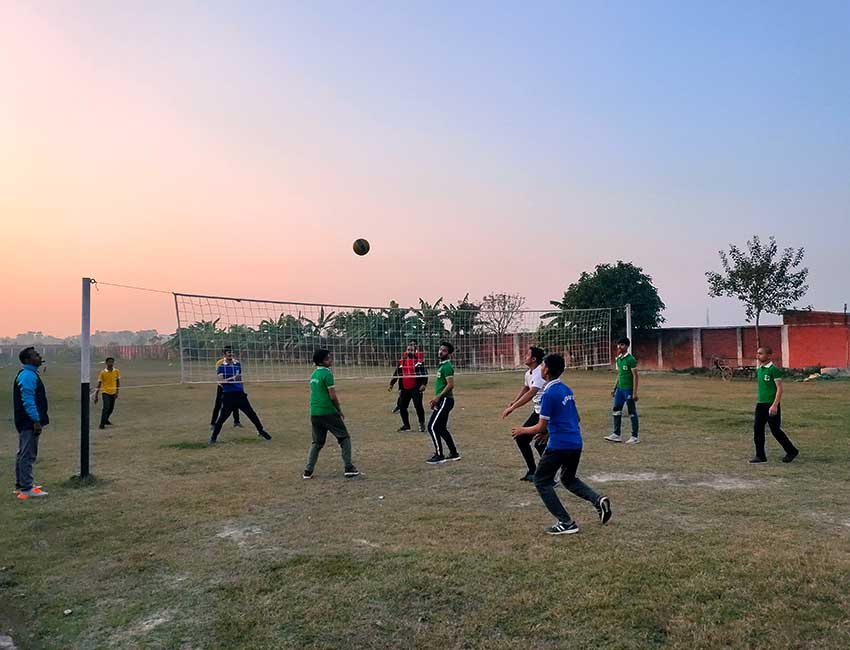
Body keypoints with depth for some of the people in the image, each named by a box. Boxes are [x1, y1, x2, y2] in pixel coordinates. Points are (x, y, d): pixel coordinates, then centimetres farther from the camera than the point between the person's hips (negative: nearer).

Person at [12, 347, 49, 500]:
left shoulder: (30, 374, 16)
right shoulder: (28, 376, -17)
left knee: (23, 454, 17)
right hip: (29, 423, -11)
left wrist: (38, 420, 24)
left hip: (26, 423, 11)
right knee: (27, 455, -7)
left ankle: (21, 486, 26)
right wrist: (36, 421, -24)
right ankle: (26, 489, -4)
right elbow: (28, 400, -23)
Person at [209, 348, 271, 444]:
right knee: (222, 417, -6)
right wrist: (232, 378, -24)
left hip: (240, 394, 3)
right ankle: (214, 437, 10)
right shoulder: (221, 367, 0)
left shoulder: (238, 364, 13)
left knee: (251, 414, 3)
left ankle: (261, 431, 18)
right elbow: (220, 381, -13)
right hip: (228, 395, -3)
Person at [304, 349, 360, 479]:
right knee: (344, 438, 4)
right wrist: (340, 411, -1)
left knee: (317, 443, 16)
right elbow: (333, 396, -14)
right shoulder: (327, 373, -12)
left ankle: (308, 471, 12)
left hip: (314, 413, 8)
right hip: (328, 412, -7)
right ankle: (348, 468, 0)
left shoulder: (314, 374, 13)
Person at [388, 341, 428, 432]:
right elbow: (396, 374, 16)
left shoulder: (419, 360, -4)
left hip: (416, 388, -5)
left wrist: (424, 384, -20)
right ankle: (406, 425, 22)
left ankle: (422, 424, 6)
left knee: (418, 405, -12)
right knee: (402, 406, 7)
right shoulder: (402, 361, 10)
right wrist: (391, 384, 12)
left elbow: (425, 373, -8)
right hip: (404, 389, 5)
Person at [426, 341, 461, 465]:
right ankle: (454, 453, 22)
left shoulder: (447, 366, -13)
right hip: (442, 400, 10)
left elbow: (450, 385, -22)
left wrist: (438, 397, -20)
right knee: (441, 428, 14)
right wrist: (436, 399, 20)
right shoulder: (442, 365, 17)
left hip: (445, 400, -10)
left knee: (432, 427, -10)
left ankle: (439, 455, -3)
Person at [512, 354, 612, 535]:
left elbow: (541, 427, -13)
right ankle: (598, 500, 5)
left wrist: (523, 430, 5)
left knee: (541, 481, 6)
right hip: (576, 443, 9)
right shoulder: (567, 389, 11)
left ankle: (566, 523, 2)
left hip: (559, 445, -9)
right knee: (568, 479, 27)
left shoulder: (549, 393, -15)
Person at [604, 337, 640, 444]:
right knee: (616, 411, 9)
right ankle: (616, 435, 16)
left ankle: (635, 437, 8)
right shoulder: (618, 359, 11)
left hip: (628, 389, -8)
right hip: (620, 389, 8)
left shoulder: (630, 359, -13)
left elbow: (635, 376, -14)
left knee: (632, 413, 0)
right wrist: (615, 388, 19)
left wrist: (635, 392, -18)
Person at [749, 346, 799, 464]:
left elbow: (779, 388, -16)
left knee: (775, 430, 0)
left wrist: (774, 405, -21)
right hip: (760, 404, 7)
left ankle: (792, 451, 19)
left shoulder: (774, 369, -13)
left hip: (771, 405, -7)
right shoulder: (759, 369, 11)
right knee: (757, 429, 3)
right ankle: (760, 455, 9)